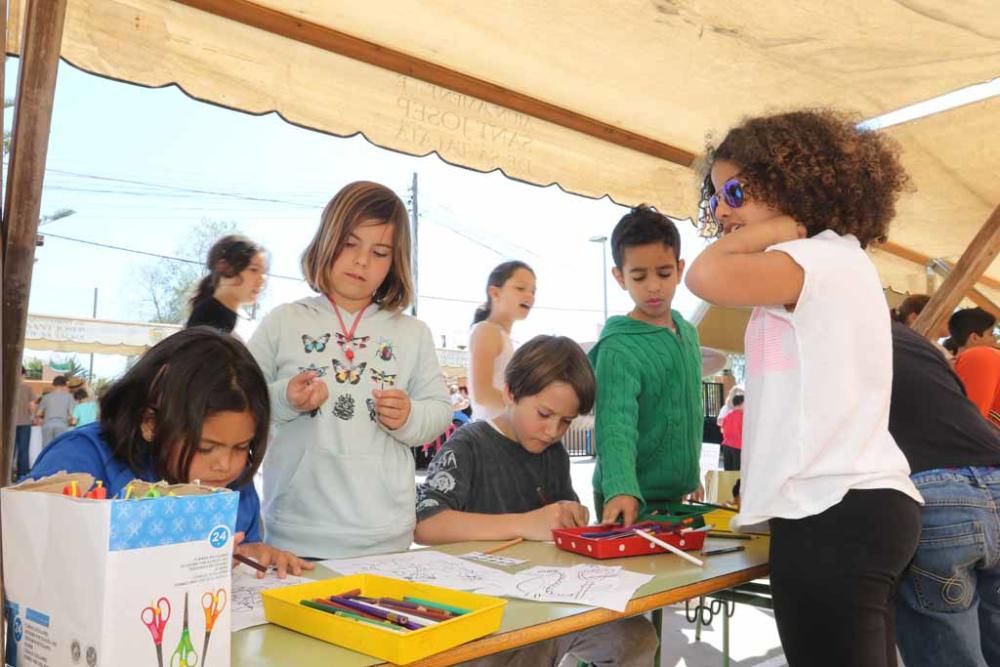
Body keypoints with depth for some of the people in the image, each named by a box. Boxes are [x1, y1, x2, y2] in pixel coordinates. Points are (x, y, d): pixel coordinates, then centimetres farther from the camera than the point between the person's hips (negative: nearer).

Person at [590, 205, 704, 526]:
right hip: (631, 501, -7)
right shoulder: (618, 348, -20)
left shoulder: (688, 333, 4)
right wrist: (621, 490, -45)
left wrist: (692, 476, 16)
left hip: (677, 493, 7)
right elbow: (616, 426, -31)